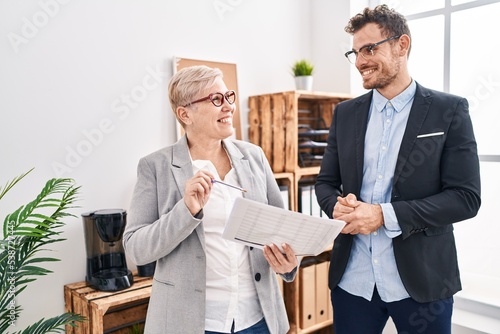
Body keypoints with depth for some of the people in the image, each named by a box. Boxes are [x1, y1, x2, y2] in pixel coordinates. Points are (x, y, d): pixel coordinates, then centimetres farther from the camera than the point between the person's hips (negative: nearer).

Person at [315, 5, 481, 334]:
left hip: (422, 281, -2)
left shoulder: (449, 111, -5)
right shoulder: (345, 113, 5)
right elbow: (326, 183, 9)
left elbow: (465, 197, -10)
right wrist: (338, 206, -13)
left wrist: (384, 215, -18)